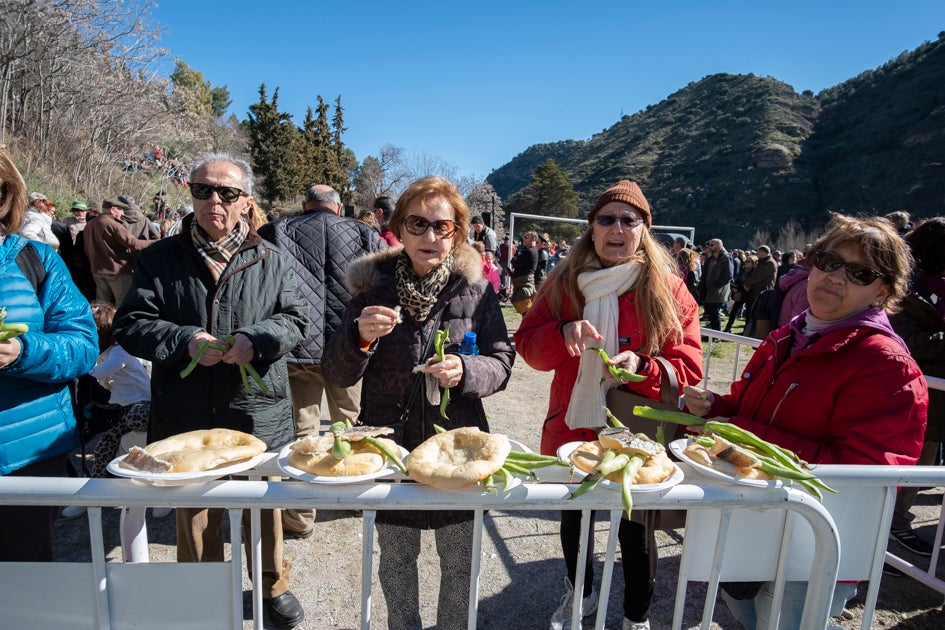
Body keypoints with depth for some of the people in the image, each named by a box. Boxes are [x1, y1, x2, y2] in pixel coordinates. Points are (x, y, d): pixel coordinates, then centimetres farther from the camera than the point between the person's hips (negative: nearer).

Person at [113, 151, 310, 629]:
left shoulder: (271, 259, 3)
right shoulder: (160, 259, 2)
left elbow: (295, 319, -1)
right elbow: (130, 325, -1)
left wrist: (255, 339, -20)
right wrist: (184, 340, -18)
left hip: (258, 414, 0)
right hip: (186, 415, 1)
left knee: (264, 504, 15)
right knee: (194, 511, 16)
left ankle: (273, 584, 39)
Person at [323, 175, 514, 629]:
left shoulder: (475, 288, -3)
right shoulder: (372, 285, -4)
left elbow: (502, 362, -1)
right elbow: (337, 376, -4)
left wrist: (466, 371, -22)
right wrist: (359, 337, -24)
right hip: (390, 444, 1)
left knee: (459, 562, 15)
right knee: (395, 560, 17)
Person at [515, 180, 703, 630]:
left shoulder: (669, 290, -7)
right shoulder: (564, 282, -1)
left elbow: (689, 369, -8)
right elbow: (528, 345, -3)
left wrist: (643, 368, -27)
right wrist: (563, 333, -23)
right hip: (571, 428, 3)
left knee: (634, 531, 14)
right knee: (572, 520, 22)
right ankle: (581, 593, 53)